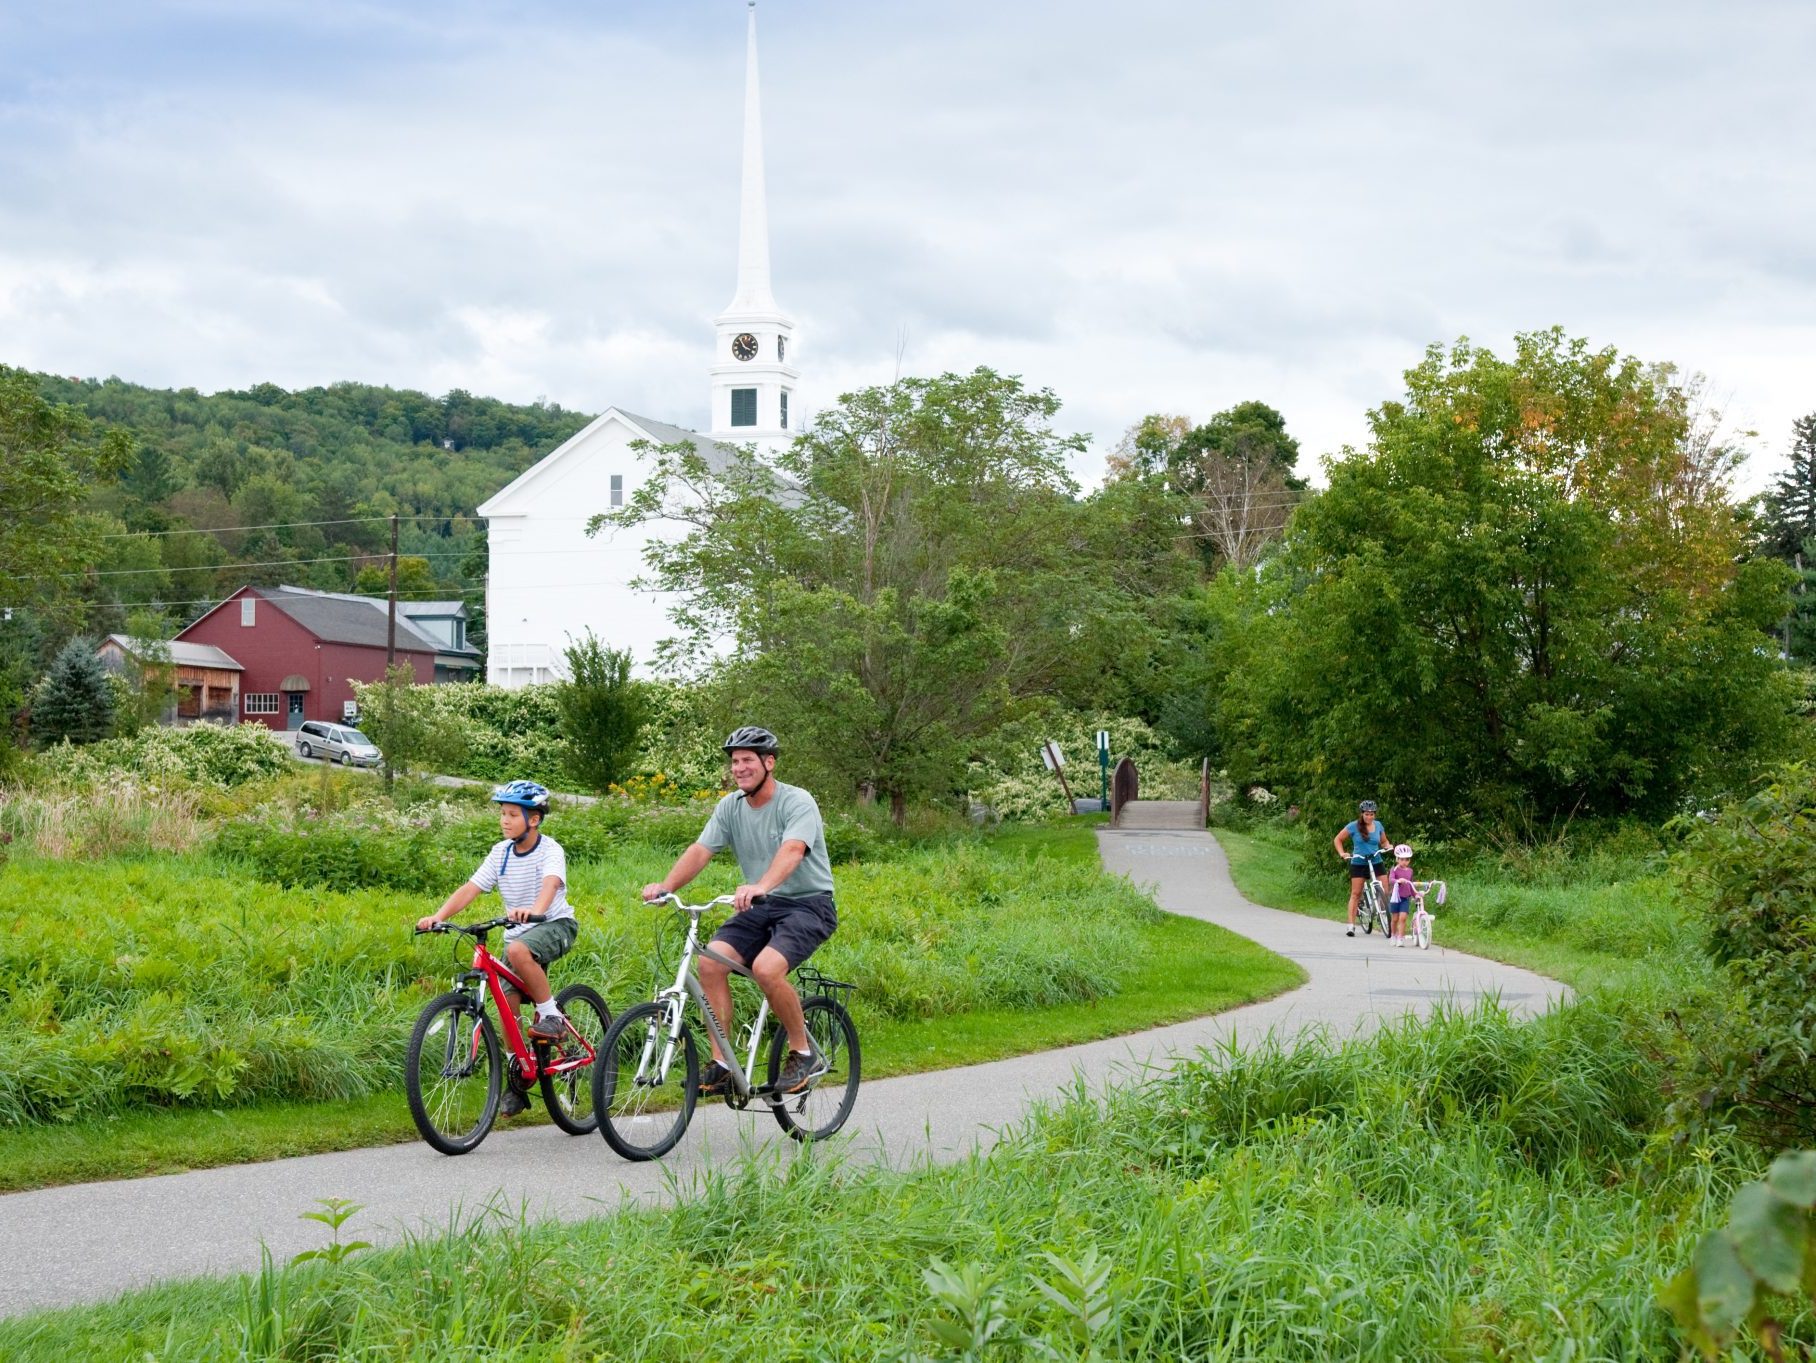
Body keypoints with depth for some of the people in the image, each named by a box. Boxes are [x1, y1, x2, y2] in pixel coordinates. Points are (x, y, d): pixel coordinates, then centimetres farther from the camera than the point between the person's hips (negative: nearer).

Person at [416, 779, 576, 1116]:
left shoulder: (549, 850, -15)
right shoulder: (501, 852, 1)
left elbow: (550, 884, -35)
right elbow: (470, 889, -7)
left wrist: (534, 911, -57)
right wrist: (438, 917, -22)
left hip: (554, 925, -6)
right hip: (517, 932, 6)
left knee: (518, 950, -38)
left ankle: (551, 1015, -21)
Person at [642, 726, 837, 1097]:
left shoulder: (797, 803, -15)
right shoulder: (730, 807, 4)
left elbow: (792, 850, -33)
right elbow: (700, 850, -6)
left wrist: (760, 886, -52)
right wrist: (666, 885, -25)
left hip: (808, 904, -6)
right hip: (760, 908, 6)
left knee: (766, 967, -31)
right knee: (710, 961, -17)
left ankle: (804, 1053, -9)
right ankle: (721, 1065, -11)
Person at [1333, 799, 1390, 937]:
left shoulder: (1378, 825, 5)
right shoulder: (1353, 826, -4)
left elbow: (1384, 841, 19)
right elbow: (1337, 839, 3)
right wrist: (1342, 853, -11)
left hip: (1376, 862, 3)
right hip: (1358, 863, -3)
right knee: (1355, 893, -6)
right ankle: (1351, 925, -6)